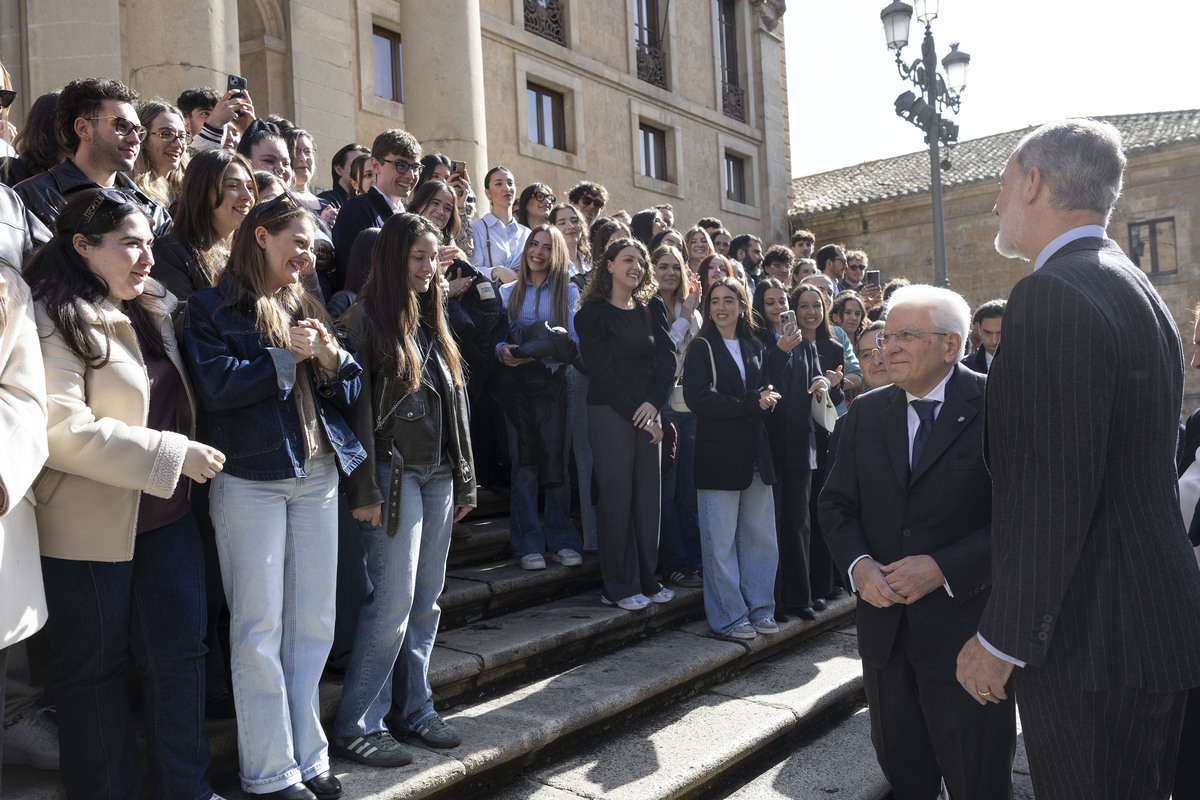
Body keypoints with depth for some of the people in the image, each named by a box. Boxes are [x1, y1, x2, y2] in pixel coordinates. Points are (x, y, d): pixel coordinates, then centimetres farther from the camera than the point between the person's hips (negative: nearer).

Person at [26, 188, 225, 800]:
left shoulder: (152, 309, 11)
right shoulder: (53, 321, -12)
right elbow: (63, 431, -23)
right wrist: (173, 454, -21)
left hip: (166, 515, 7)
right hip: (90, 526, -7)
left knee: (181, 653, 9)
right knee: (94, 668, 9)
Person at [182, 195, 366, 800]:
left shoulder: (307, 308, 17)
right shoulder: (211, 308, 1)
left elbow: (348, 393, 14)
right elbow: (214, 384, -14)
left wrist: (333, 358, -5)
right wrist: (287, 356, -10)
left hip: (318, 477, 6)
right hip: (251, 481, -5)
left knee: (312, 624, 9)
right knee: (259, 629, 1)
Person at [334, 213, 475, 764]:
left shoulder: (432, 322, 17)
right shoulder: (366, 319, -4)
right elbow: (358, 406, -11)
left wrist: (464, 481, 14)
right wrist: (365, 489, -16)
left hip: (438, 475, 7)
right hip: (394, 473, -7)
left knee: (427, 599, 11)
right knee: (392, 601, -7)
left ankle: (413, 709, 22)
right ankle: (356, 725, 5)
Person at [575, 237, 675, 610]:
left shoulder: (653, 308, 13)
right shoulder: (593, 313, -1)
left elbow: (667, 358, 5)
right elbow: (601, 370, -7)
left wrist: (653, 403, -10)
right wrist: (636, 416, -10)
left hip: (648, 412, 5)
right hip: (610, 412, -4)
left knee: (648, 495, 6)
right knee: (617, 496, -2)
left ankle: (646, 579, 16)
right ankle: (618, 587, 6)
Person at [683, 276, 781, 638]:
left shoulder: (755, 348, 16)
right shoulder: (702, 348, -1)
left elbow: (769, 392, 16)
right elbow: (699, 398, -14)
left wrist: (767, 398, -9)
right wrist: (751, 404, -15)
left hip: (755, 452, 5)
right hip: (719, 455, -5)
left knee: (762, 537, 9)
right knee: (721, 541, -1)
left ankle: (760, 609, 22)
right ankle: (729, 618, 11)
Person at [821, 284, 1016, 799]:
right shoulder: (866, 413, 7)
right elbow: (836, 503, 9)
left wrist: (944, 568, -22)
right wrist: (858, 565, -9)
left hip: (965, 623, -4)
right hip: (884, 623, 5)